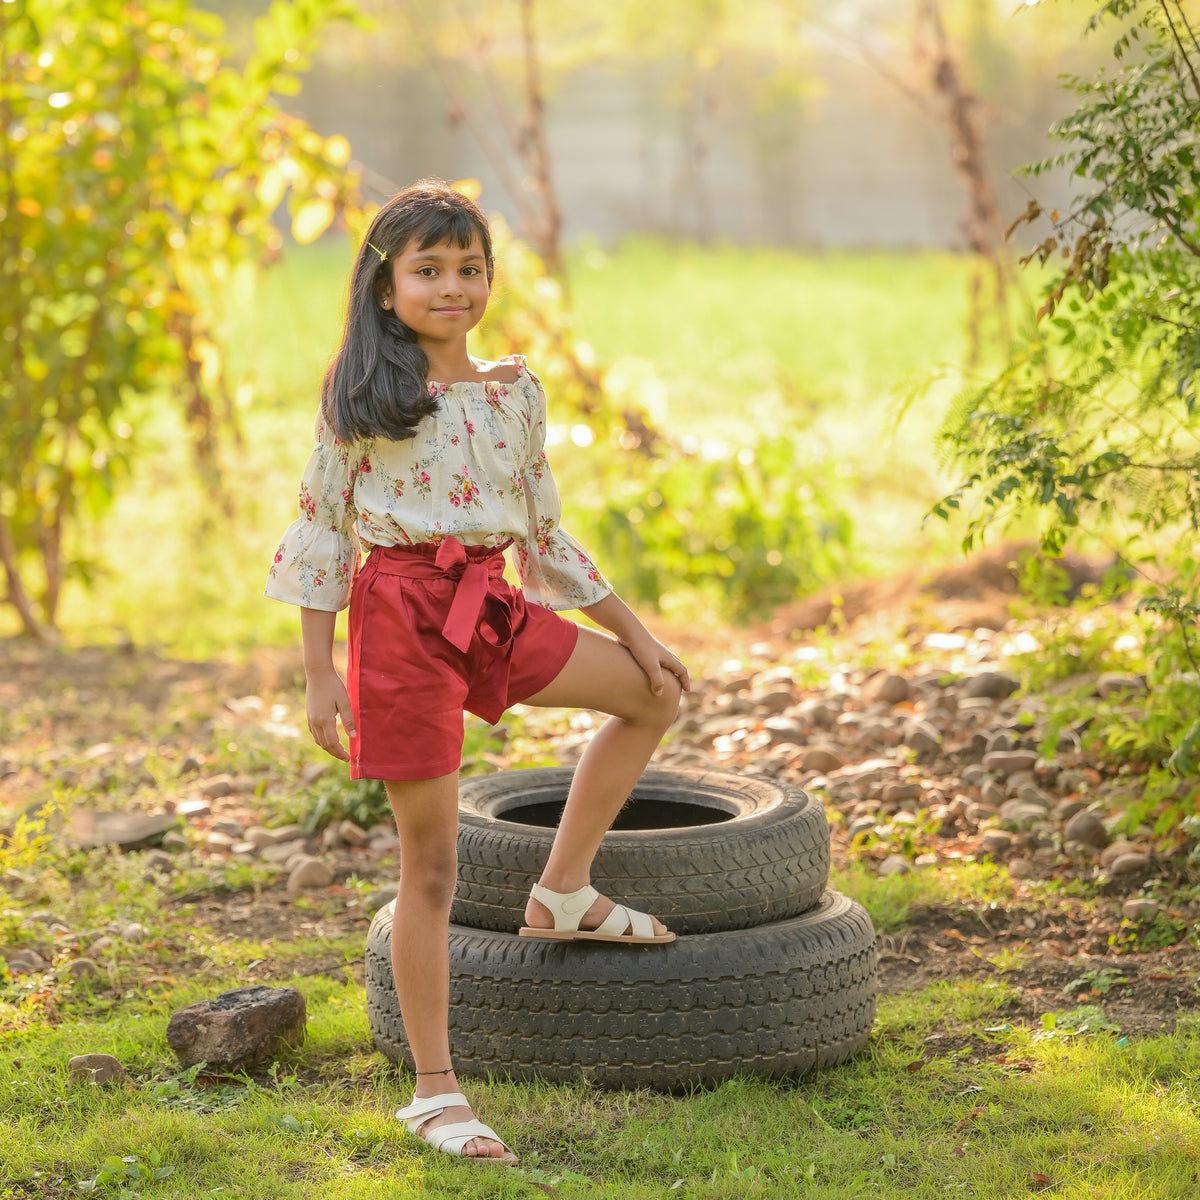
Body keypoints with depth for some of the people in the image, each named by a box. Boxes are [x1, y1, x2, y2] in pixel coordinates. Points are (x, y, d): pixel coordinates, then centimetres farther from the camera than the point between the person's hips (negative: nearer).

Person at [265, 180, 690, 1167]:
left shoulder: (516, 391, 10)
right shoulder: (360, 391, -4)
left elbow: (544, 532, 17)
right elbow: (322, 529, -3)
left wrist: (635, 633, 16)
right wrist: (320, 676, -8)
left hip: (490, 606, 6)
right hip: (401, 613, -6)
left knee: (654, 691, 9)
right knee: (431, 862, -2)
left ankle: (564, 892, 19)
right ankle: (434, 1091, 7)